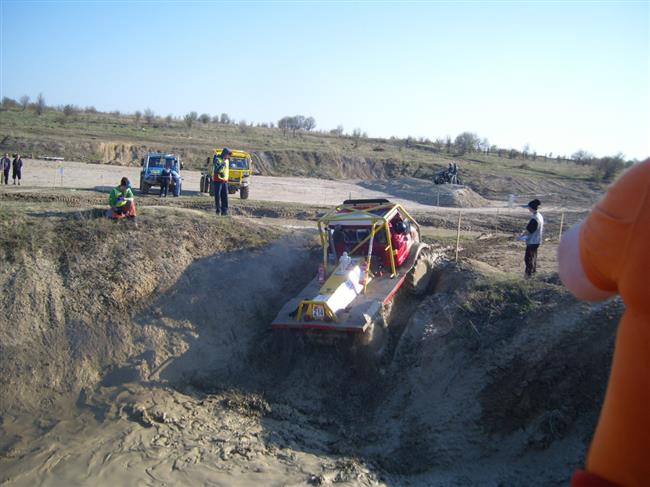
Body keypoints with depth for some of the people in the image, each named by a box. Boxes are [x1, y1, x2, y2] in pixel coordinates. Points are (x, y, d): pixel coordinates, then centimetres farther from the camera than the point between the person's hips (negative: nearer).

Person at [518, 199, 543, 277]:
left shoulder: (534, 218, -26)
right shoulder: (539, 216, 5)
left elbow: (529, 230, -20)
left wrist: (522, 235, -5)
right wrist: (524, 232, 9)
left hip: (532, 241, -10)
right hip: (537, 240, 10)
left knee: (528, 257, -2)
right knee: (533, 255, 24)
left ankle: (529, 273, 5)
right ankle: (534, 269, 37)